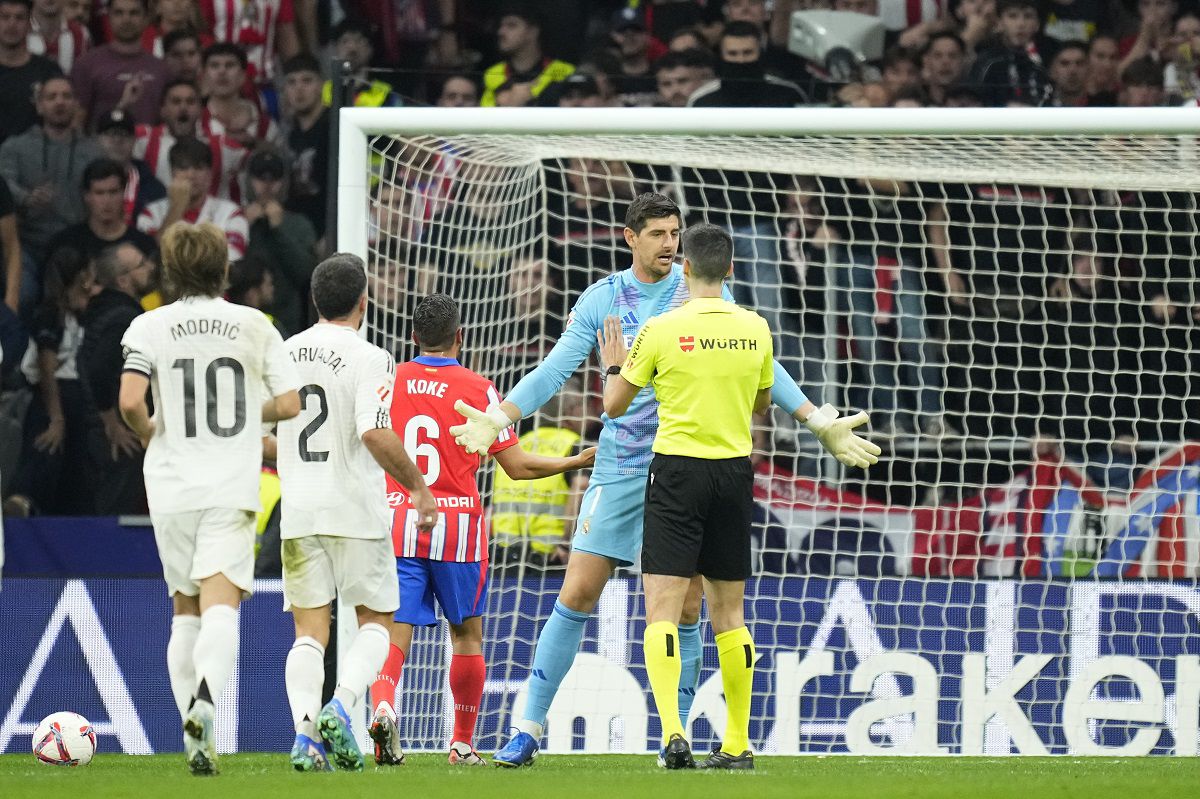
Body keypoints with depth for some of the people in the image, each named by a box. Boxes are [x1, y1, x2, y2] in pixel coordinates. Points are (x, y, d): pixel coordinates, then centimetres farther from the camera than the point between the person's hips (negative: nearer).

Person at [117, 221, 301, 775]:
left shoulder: (150, 327, 1)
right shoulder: (254, 326, 4)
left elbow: (130, 401, -12)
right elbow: (289, 403, 2)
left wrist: (149, 433, 10)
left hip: (171, 487, 1)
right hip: (233, 486, -1)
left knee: (185, 610, 14)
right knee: (220, 605, -12)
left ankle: (196, 741, 10)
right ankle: (206, 698, -41)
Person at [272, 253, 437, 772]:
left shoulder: (283, 354, 7)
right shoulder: (369, 360, -9)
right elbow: (375, 434, -21)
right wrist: (419, 487, -11)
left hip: (298, 514, 4)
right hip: (356, 511, -4)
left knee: (309, 630, 5)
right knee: (375, 621, 10)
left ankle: (304, 728, -13)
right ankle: (341, 706, -13)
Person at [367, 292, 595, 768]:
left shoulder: (389, 382, 2)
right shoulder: (477, 389, -2)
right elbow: (517, 465, -1)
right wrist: (577, 462, 13)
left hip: (397, 521, 1)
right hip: (456, 528, -1)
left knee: (394, 630, -4)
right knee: (467, 634, 14)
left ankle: (382, 706, -33)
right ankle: (463, 744, 18)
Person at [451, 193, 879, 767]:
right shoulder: (602, 299, 3)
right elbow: (555, 370, 1)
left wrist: (818, 421, 3)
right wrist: (497, 418, -13)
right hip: (620, 463, 0)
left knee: (685, 608, -1)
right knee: (577, 595, -5)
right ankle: (528, 730, 1)